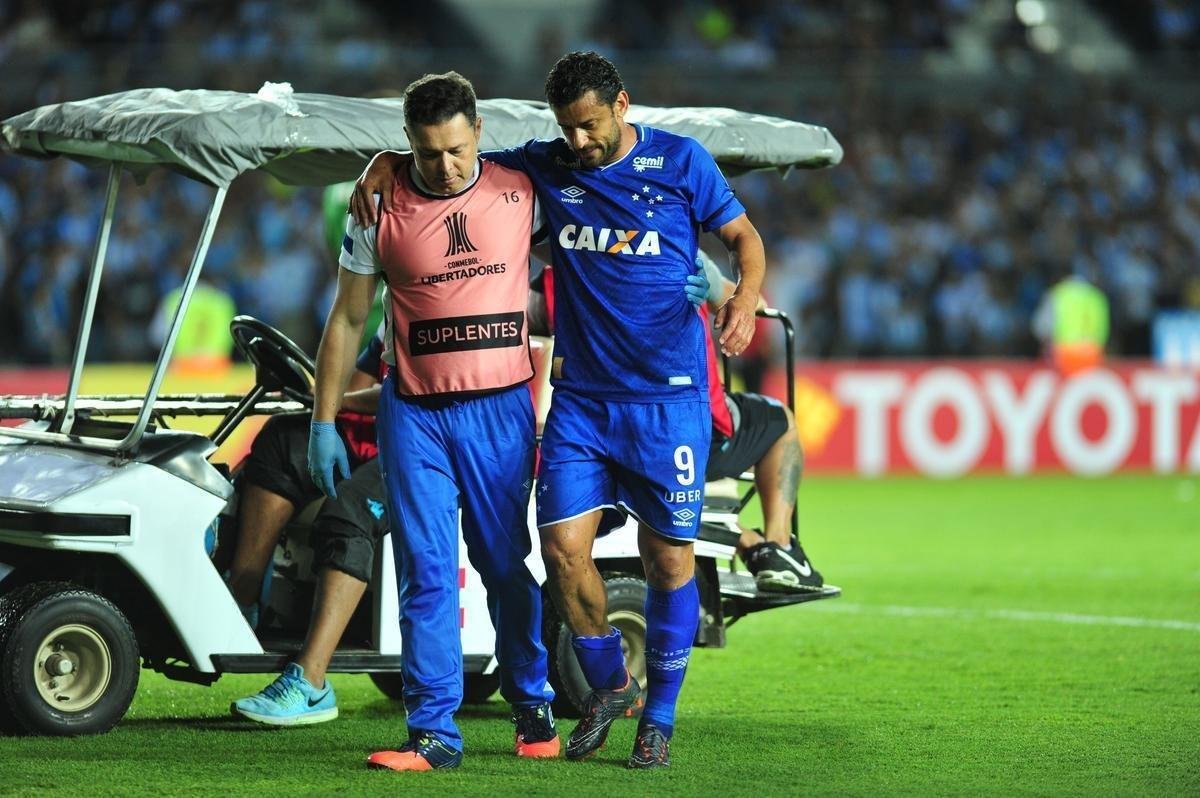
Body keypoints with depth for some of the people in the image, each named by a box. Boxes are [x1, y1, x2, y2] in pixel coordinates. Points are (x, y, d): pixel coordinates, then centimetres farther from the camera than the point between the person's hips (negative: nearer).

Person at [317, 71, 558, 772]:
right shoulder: (383, 211, 0)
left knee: (507, 567, 8)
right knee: (426, 574, -4)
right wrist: (323, 424, 4)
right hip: (414, 414, 0)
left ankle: (534, 708, 24)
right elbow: (347, 320, 6)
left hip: (501, 407, 0)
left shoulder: (520, 192, 1)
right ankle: (434, 733, -4)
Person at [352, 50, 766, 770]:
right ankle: (610, 684, 15)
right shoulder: (545, 166, 5)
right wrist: (385, 163, -4)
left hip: (668, 394, -3)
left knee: (669, 558, -1)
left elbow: (743, 234, 5)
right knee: (563, 543, -9)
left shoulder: (681, 161, -1)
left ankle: (659, 718, 13)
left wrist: (746, 294, -15)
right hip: (581, 394, 3)